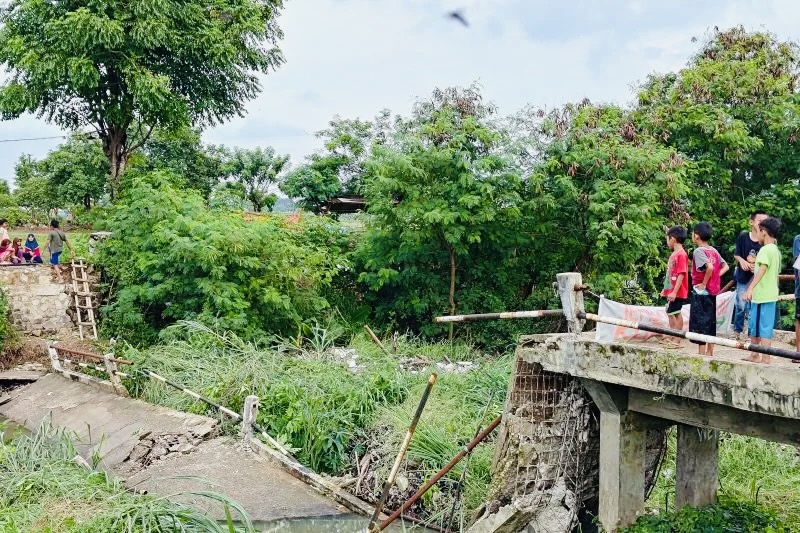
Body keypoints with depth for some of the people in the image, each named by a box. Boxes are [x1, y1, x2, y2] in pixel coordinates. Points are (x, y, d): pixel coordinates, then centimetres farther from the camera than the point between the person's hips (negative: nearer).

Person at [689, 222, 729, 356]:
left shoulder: (698, 251, -15)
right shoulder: (714, 250, 9)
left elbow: (710, 267, -29)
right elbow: (725, 267, 11)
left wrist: (704, 283, -19)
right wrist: (715, 277, 4)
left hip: (701, 292, -8)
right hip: (713, 291, 8)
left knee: (699, 324, -3)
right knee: (710, 322, 14)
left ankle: (701, 353, -2)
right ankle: (710, 352, 19)